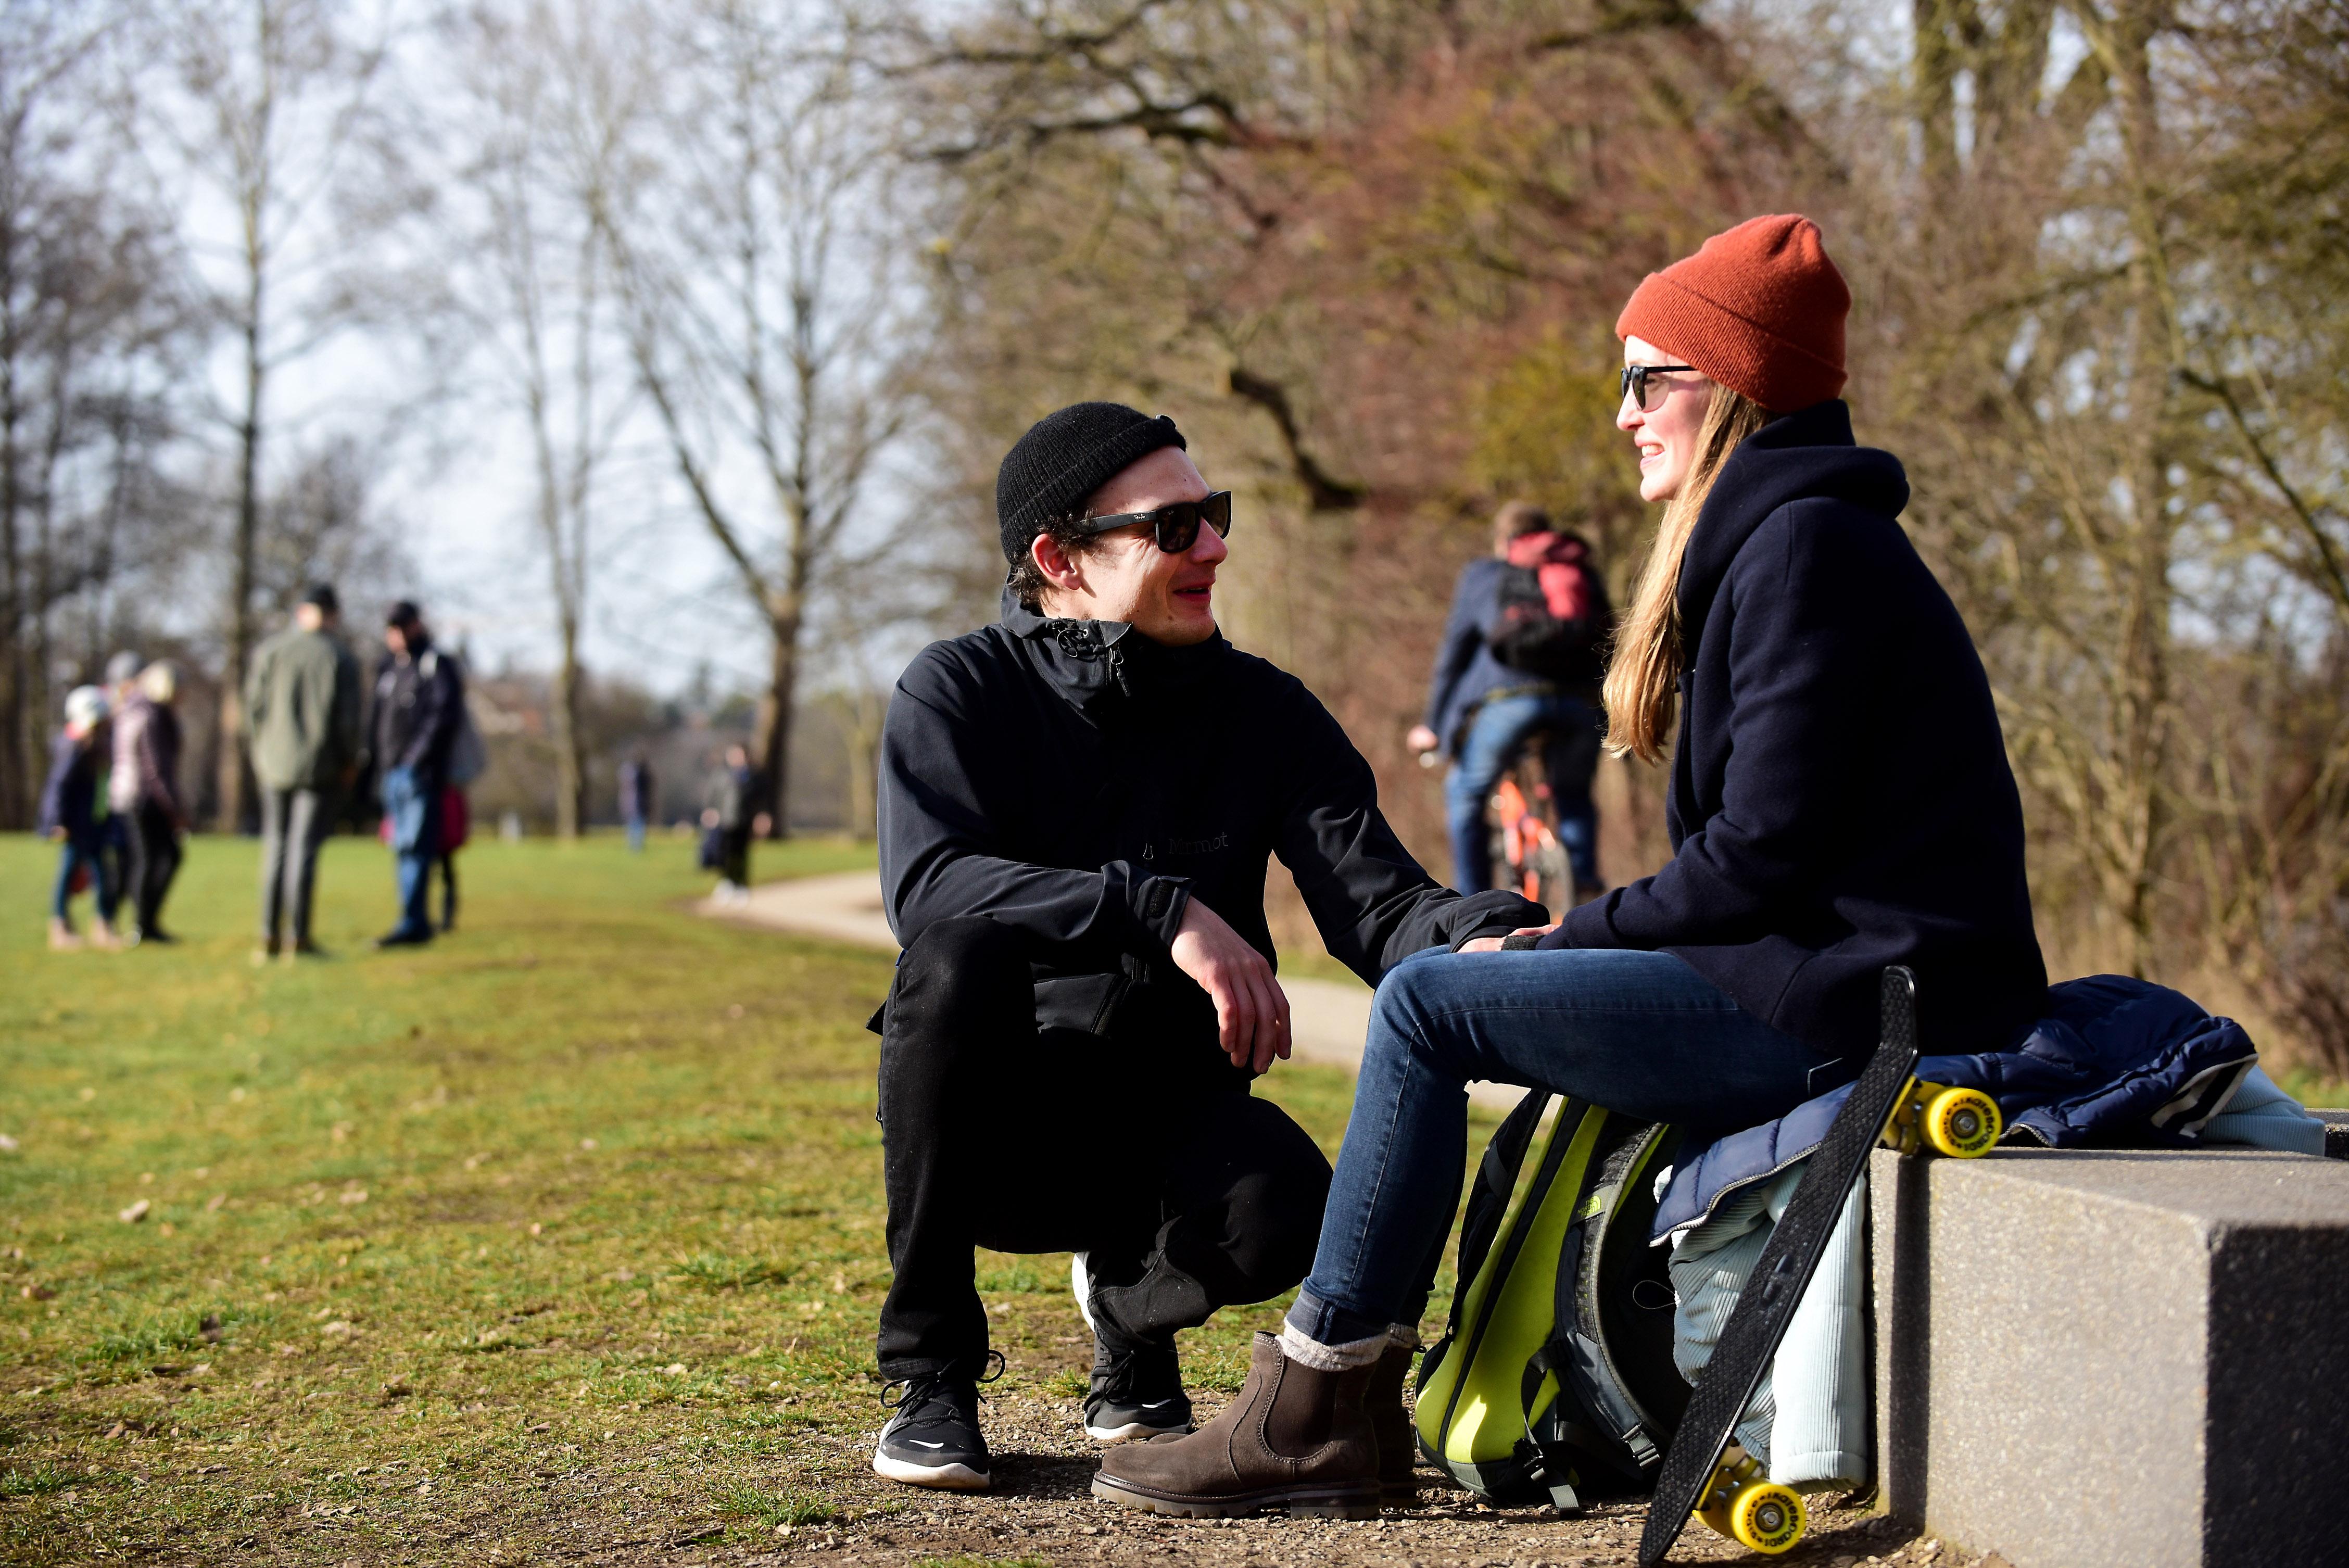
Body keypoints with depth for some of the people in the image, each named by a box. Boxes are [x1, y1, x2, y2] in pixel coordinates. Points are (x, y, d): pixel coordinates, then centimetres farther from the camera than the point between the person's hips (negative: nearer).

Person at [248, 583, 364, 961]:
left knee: (276, 847, 12)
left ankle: (269, 937, 11)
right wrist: (350, 761, 4)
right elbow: (348, 717, -10)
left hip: (275, 764, 3)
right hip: (322, 767, -3)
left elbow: (255, 706, 0)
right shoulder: (340, 658, -8)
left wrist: (264, 749, 13)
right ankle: (297, 938, -3)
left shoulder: (270, 651, 0)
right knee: (305, 848, -1)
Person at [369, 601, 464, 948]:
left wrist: (418, 760, -20)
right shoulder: (388, 670, 18)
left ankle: (412, 922, -17)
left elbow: (444, 714, -14)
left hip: (422, 773, -8)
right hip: (391, 773, 8)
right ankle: (418, 922, 12)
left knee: (416, 846, -13)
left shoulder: (438, 665, -4)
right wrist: (376, 768, 12)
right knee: (401, 849, 8)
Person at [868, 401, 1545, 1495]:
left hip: (1169, 1121, 1)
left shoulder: (1267, 713, 3)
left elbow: (1375, 904, -8)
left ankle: (1128, 1300, 8)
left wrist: (1477, 936, -32)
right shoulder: (957, 694, -4)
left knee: (1278, 1208, -33)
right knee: (960, 959, -34)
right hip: (997, 1118, -1)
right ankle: (931, 1370, -16)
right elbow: (926, 888, -24)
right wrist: (1162, 911, -34)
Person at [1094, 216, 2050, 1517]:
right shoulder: (1779, 537, 20)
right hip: (1844, 982, 11)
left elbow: (1762, 853, -19)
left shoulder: (1808, 546, -13)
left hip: (1845, 1006, -11)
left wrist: (1568, 940, -7)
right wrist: (1572, 945, 9)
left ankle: (1299, 1417, -5)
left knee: (1429, 1005, -11)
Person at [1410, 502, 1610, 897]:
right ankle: (1586, 884, 6)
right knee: (1574, 795, 27)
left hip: (1509, 696, -2)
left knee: (1466, 794, 19)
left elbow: (1453, 654, 24)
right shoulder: (1586, 573, 30)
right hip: (1581, 699, 2)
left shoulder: (1483, 575, 24)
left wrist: (1433, 725, 32)